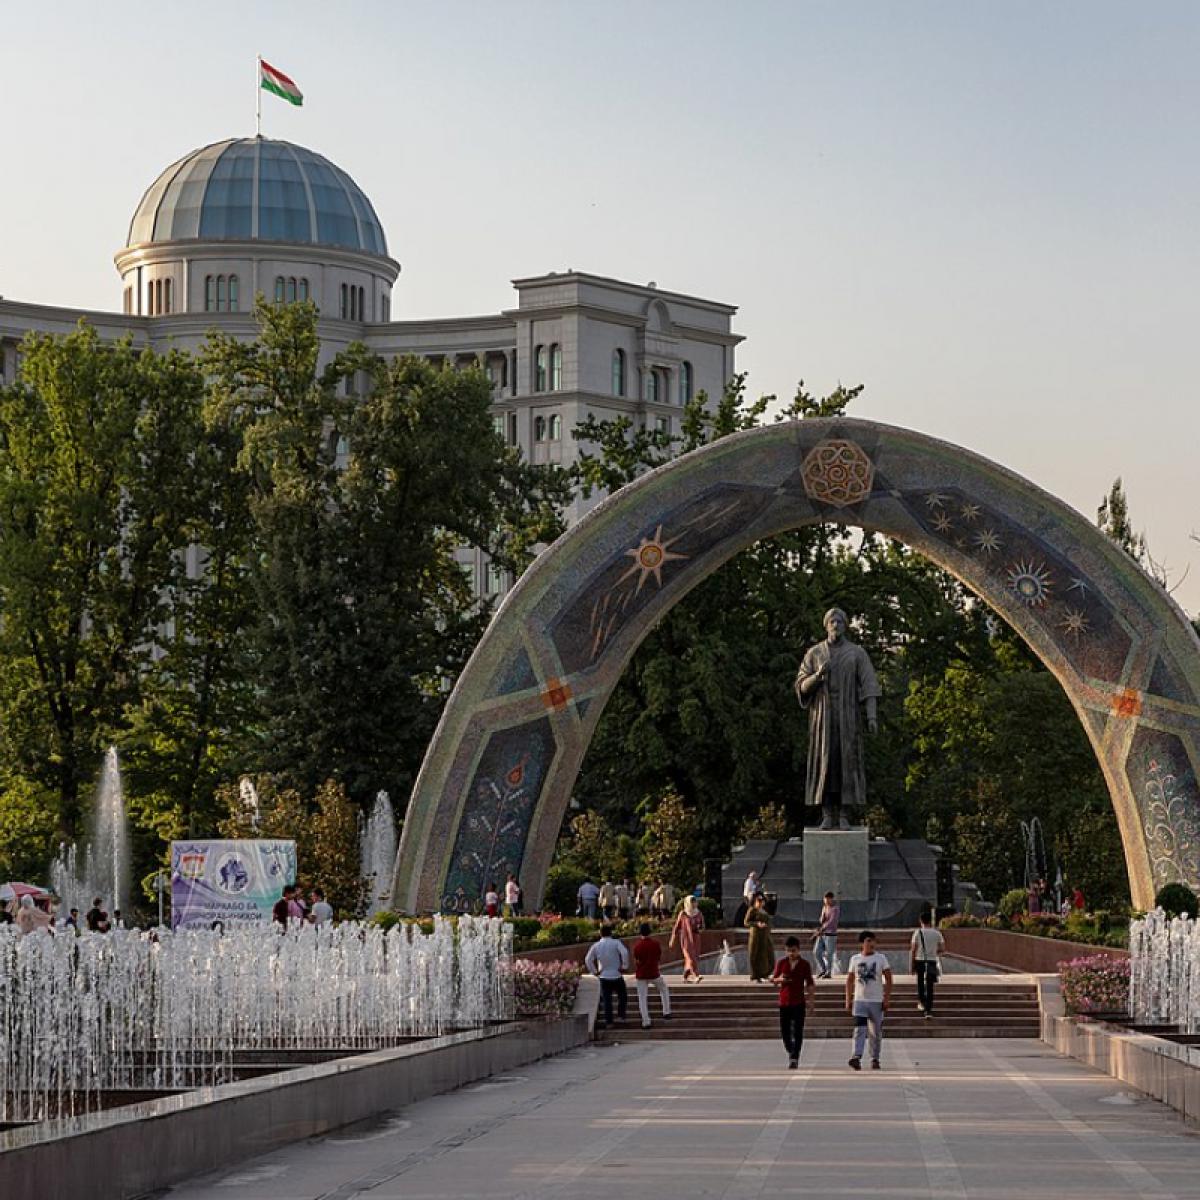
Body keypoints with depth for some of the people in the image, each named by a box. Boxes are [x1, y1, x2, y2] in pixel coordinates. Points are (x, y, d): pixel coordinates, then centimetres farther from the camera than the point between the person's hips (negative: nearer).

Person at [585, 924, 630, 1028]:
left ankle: (608, 1022, 6)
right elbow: (624, 953, -24)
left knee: (607, 1000, 7)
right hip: (616, 976, -2)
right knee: (622, 996, 17)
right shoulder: (616, 943, -8)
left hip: (603, 976, 2)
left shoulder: (596, 946, 1)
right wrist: (624, 966, -13)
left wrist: (594, 971, 3)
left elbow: (588, 960, -4)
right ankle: (621, 1015, 7)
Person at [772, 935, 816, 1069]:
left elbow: (810, 984, 4)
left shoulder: (804, 965, 0)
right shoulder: (781, 963, 4)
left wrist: (811, 998, -6)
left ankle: (794, 1058, -7)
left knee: (797, 1032, -7)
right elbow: (773, 980, 9)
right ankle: (791, 1052, 28)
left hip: (799, 1002, -2)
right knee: (784, 1031, 5)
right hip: (784, 1001, 2)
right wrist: (779, 979, -14)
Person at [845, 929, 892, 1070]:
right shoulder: (855, 959, 4)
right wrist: (848, 1000, 5)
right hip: (859, 1000, 0)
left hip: (877, 1001, 0)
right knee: (859, 1029, -14)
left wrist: (887, 999, -7)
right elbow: (849, 981, 10)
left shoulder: (881, 958, 0)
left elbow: (888, 980, 0)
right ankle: (856, 1057, -23)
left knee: (876, 1032, 7)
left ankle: (875, 1059, 19)